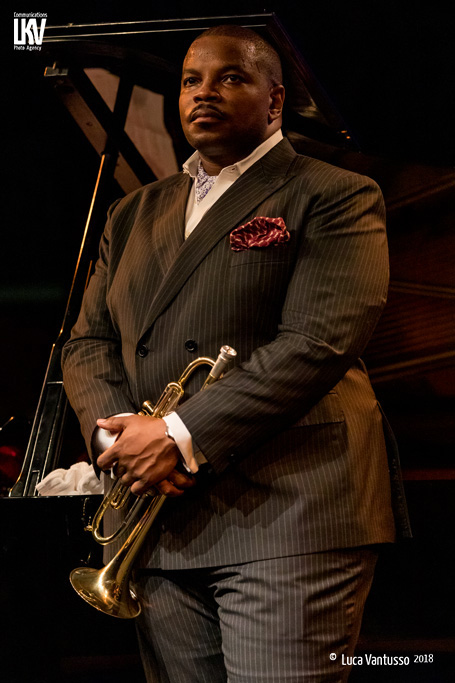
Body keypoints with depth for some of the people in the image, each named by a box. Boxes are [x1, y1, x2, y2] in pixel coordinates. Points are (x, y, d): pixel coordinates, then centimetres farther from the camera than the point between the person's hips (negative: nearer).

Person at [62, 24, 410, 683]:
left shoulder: (334, 197, 1)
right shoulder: (134, 215, 21)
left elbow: (320, 340, -12)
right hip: (161, 521, 6)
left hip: (285, 516, -5)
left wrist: (183, 436, -17)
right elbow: (88, 341, 17)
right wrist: (113, 429, -5)